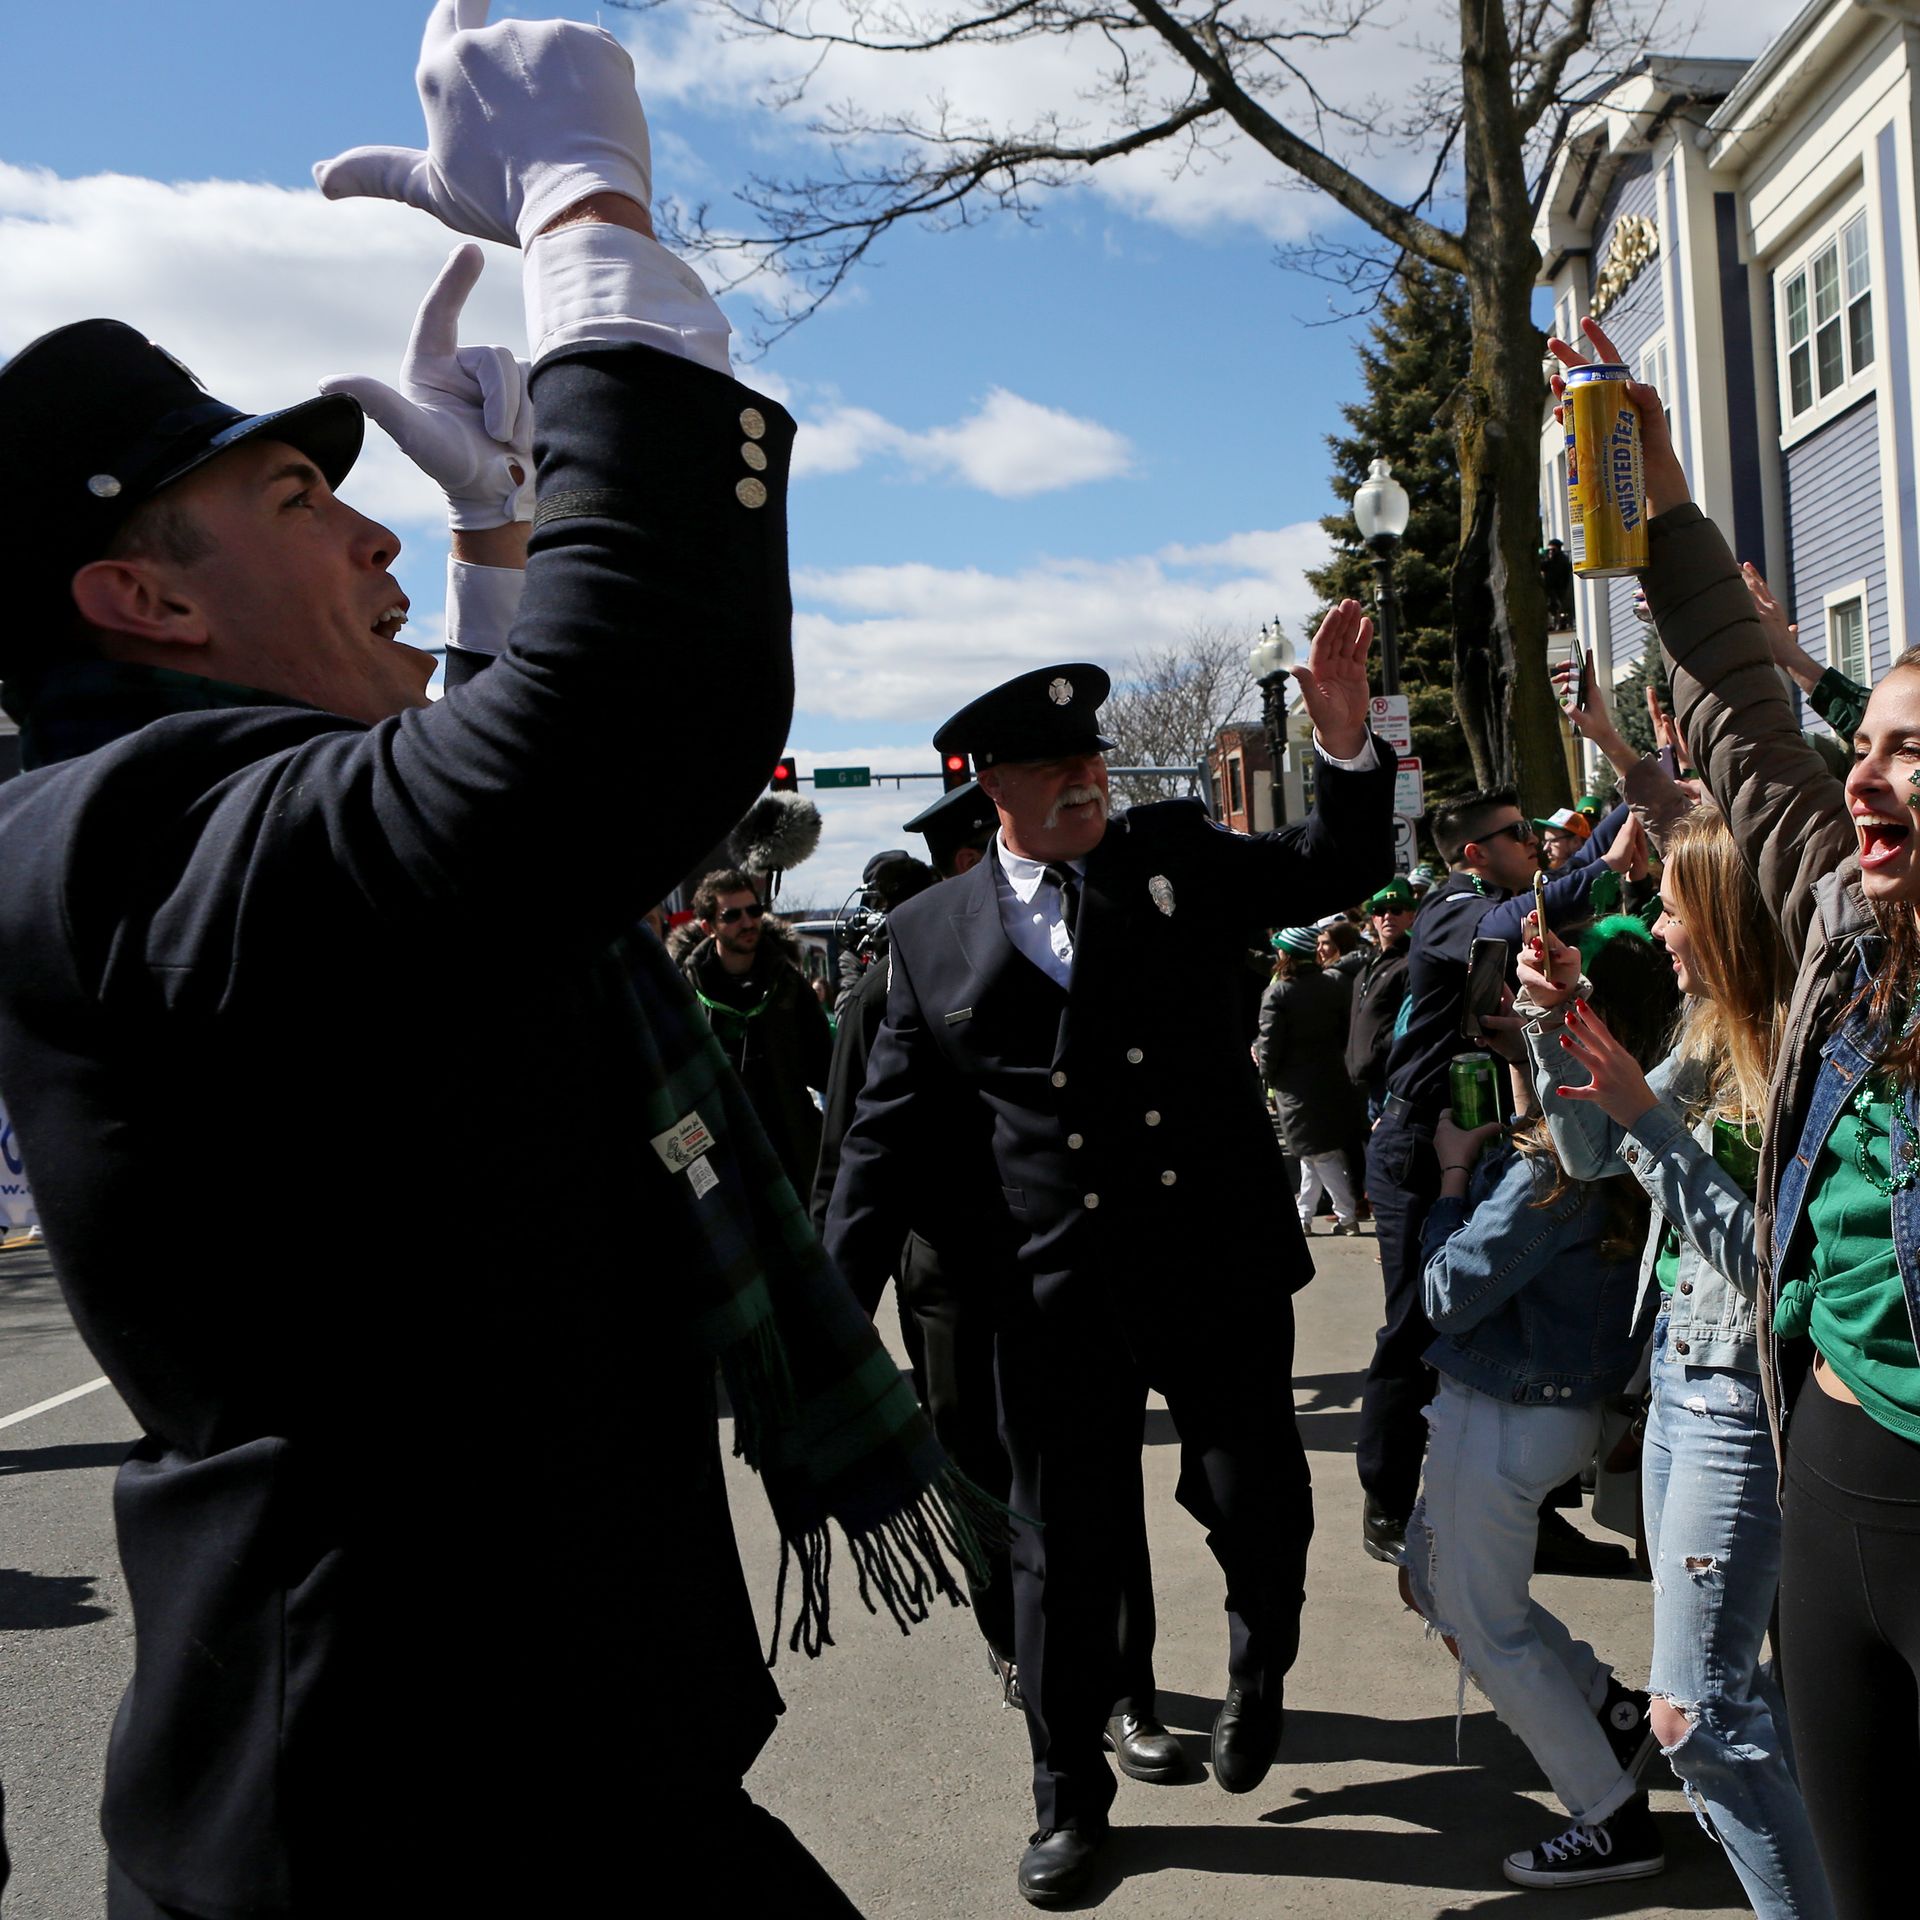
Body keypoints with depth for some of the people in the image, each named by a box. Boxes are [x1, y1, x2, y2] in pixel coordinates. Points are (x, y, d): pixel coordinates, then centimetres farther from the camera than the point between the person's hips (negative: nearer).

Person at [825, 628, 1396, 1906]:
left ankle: (1259, 1676, 47)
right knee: (1065, 1551, 11)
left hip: (1222, 1271, 0)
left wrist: (1349, 742, -17)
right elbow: (890, 1134, 5)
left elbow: (1339, 868, 2)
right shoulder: (934, 936, 1)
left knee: (1261, 1510, 11)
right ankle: (1072, 1801, 35)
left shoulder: (1177, 855, 2)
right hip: (1060, 1299, 0)